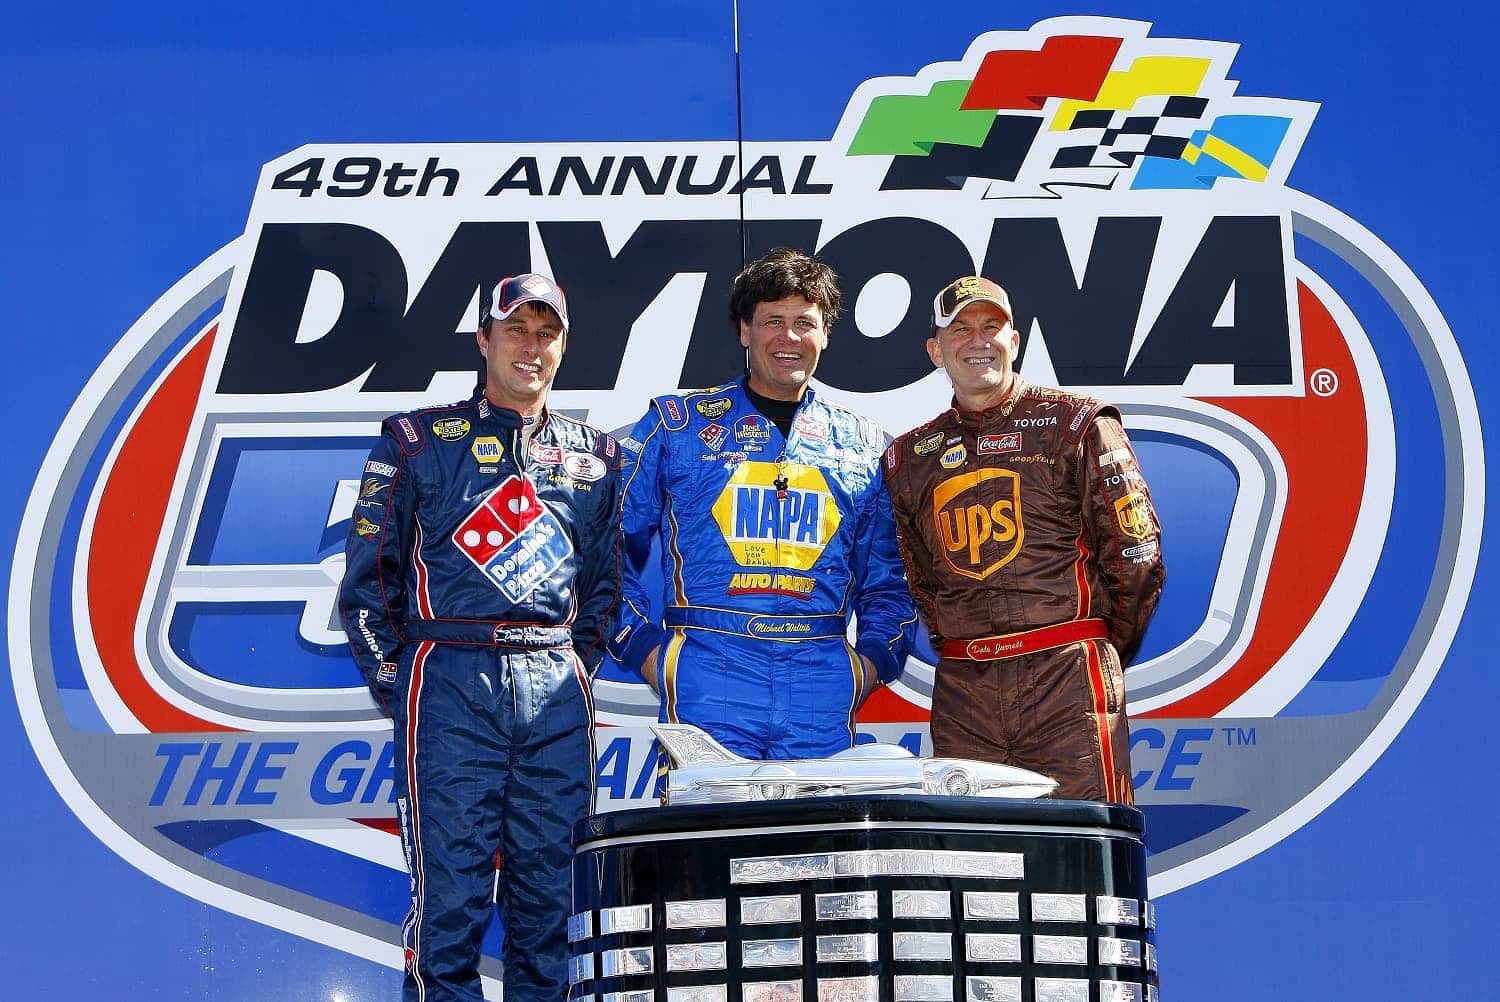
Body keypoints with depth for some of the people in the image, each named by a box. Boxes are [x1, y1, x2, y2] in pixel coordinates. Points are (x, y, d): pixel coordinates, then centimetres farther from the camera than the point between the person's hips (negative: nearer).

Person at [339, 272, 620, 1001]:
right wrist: (394, 685, -1)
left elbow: (607, 577, 21)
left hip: (558, 694, 3)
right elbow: (368, 575, 5)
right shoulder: (417, 442, 6)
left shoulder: (593, 455, 16)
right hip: (451, 686, -3)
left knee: (551, 887, 4)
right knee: (450, 892, -7)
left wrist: (578, 662, 8)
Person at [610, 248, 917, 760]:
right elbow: (614, 542, 7)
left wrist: (873, 660, 3)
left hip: (822, 688, 2)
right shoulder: (677, 424, 8)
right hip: (709, 676, -2)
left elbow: (888, 577, 19)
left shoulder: (862, 444, 16)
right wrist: (645, 649, -2)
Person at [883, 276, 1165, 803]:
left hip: (1066, 680, -4)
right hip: (961, 692, 4)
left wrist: (1097, 654, 7)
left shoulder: (1076, 426, 3)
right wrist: (963, 653, 12)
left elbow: (1136, 557, 2)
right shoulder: (909, 458, 15)